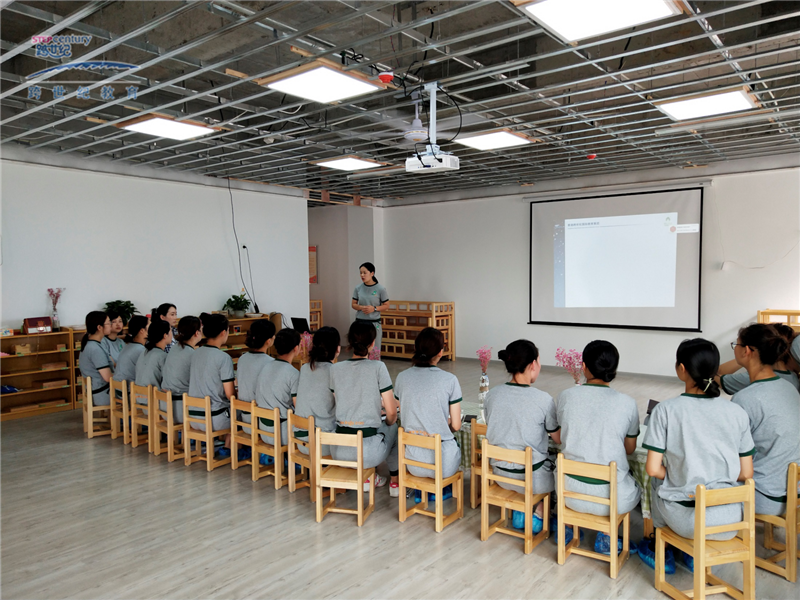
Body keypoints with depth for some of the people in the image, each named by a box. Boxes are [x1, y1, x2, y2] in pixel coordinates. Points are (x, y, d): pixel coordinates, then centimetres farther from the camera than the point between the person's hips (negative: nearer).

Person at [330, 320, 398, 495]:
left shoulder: (335, 369, 2)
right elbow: (391, 413, -7)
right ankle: (395, 483, 35)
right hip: (367, 452, -3)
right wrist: (388, 422, 17)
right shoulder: (378, 367, -9)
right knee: (393, 428, 28)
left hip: (338, 452, 4)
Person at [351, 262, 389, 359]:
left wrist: (374, 308, -15)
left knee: (374, 350, -1)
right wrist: (361, 308, -11)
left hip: (374, 323, -2)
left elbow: (386, 305, 1)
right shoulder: (358, 288, 2)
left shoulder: (381, 289, -6)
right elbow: (353, 304, 10)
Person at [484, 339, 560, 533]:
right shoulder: (543, 399, -19)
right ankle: (537, 516, 23)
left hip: (500, 475, 5)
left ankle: (519, 512, 28)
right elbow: (560, 439, -6)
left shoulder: (492, 394, -7)